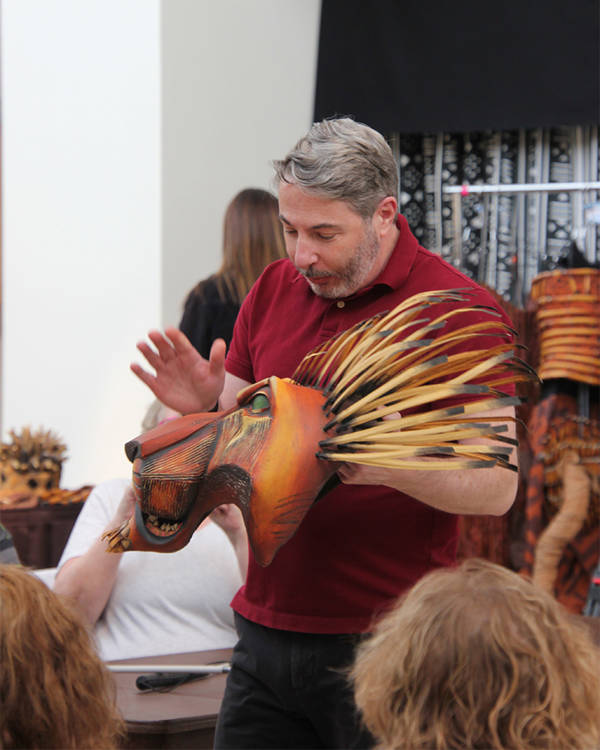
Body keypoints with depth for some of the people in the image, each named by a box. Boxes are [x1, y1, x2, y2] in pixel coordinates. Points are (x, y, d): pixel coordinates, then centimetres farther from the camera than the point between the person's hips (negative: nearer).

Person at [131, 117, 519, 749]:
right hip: (266, 629, 5)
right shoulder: (273, 290, 9)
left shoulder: (458, 310, -9)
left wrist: (394, 465, -30)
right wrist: (204, 406, -5)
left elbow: (498, 485, -12)